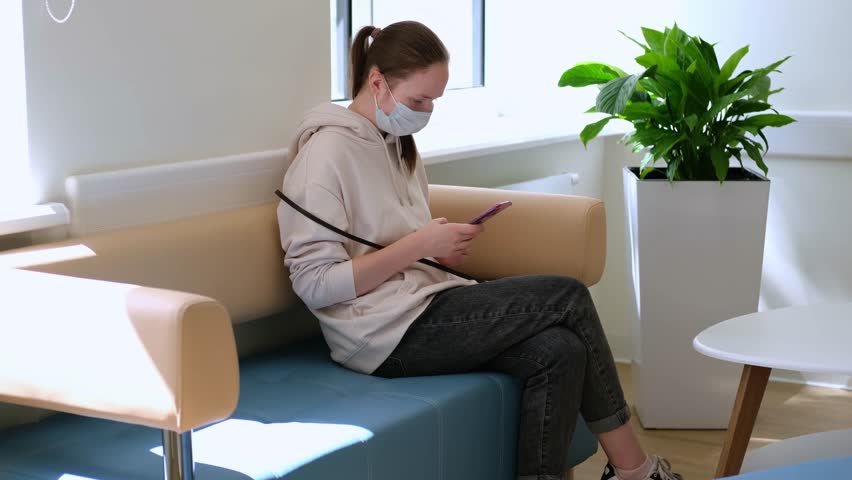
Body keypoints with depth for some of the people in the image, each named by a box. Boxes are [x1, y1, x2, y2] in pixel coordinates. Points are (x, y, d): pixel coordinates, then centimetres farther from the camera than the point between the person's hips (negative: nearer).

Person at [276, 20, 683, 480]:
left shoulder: (396, 144, 16)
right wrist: (419, 245, -18)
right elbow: (315, 284, -17)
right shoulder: (327, 151, -11)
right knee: (568, 298, -12)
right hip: (388, 332, -8)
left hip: (422, 308, 8)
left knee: (559, 352, -17)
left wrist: (440, 247, 4)